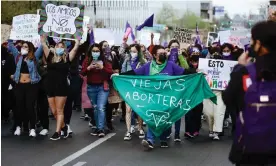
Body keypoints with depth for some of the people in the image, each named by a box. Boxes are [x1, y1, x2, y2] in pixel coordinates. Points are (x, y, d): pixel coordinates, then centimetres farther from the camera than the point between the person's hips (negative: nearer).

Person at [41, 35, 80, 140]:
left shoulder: (67, 58, 1)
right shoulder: (50, 57, 7)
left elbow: (75, 48, -1)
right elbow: (43, 44, 5)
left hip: (62, 87, -4)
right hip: (50, 87, 4)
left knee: (59, 111, 0)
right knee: (54, 111, 9)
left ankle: (57, 132, 3)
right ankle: (63, 127, 29)